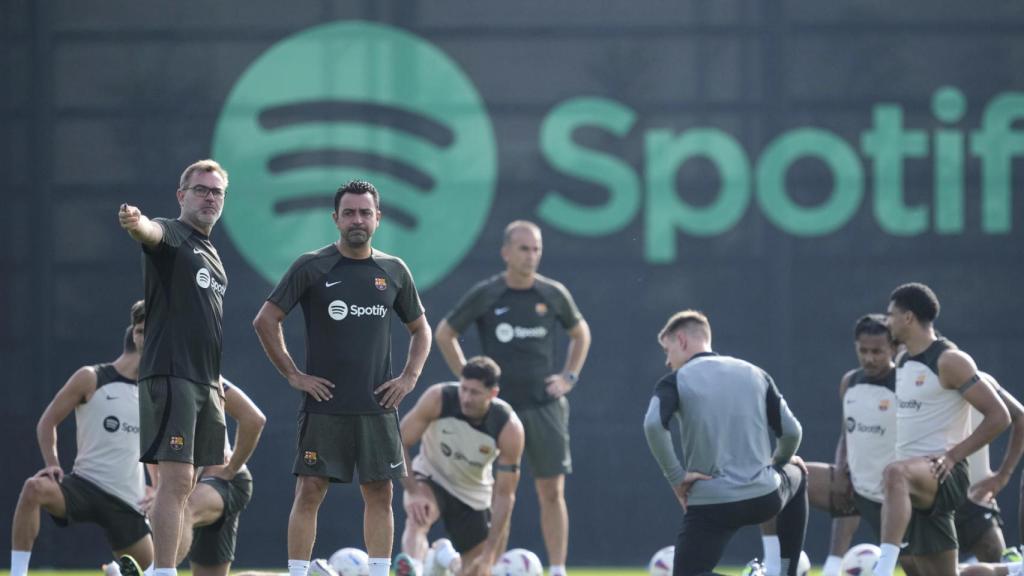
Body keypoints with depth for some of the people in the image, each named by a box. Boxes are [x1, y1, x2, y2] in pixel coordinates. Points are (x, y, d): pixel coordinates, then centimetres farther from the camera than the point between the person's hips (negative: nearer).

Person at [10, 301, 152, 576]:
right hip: (85, 486, -4)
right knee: (34, 488, -36)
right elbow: (47, 422, 2)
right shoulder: (91, 379, -2)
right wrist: (52, 464, -12)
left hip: (127, 502, 4)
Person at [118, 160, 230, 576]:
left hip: (205, 384, 9)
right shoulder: (172, 235, -3)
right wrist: (136, 224, -53)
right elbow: (151, 233, -29)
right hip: (170, 376, -9)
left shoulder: (211, 254, 22)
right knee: (176, 479, -16)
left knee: (184, 486, 11)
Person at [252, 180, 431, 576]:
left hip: (377, 406, 3)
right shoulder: (311, 268, -2)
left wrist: (410, 377, 7)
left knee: (380, 494, 3)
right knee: (310, 492, -5)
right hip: (325, 405, -3)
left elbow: (420, 329, 21)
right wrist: (292, 375, -5)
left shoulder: (393, 271, 9)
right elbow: (265, 321, -1)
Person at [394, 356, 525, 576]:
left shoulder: (509, 429, -27)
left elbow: (504, 494, -21)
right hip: (431, 477, -2)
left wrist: (489, 553, -25)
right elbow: (399, 443, -20)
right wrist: (413, 492, -33)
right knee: (418, 515, -38)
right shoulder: (437, 399, -28)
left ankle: (445, 557, 39)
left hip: (473, 495, 2)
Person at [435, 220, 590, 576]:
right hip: (499, 407, -2)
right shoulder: (485, 296, -3)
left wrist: (569, 377, 8)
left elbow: (580, 333, 20)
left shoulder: (553, 294, 3)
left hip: (546, 406, 2)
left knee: (552, 491, 0)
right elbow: (444, 334, 8)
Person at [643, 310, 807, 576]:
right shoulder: (755, 374, 11)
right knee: (796, 474, 39)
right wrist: (779, 462, 29)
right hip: (765, 498, 4)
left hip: (709, 504, -4)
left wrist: (676, 478, -11)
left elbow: (653, 425, -21)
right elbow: (791, 431, 8)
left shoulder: (675, 381, -1)